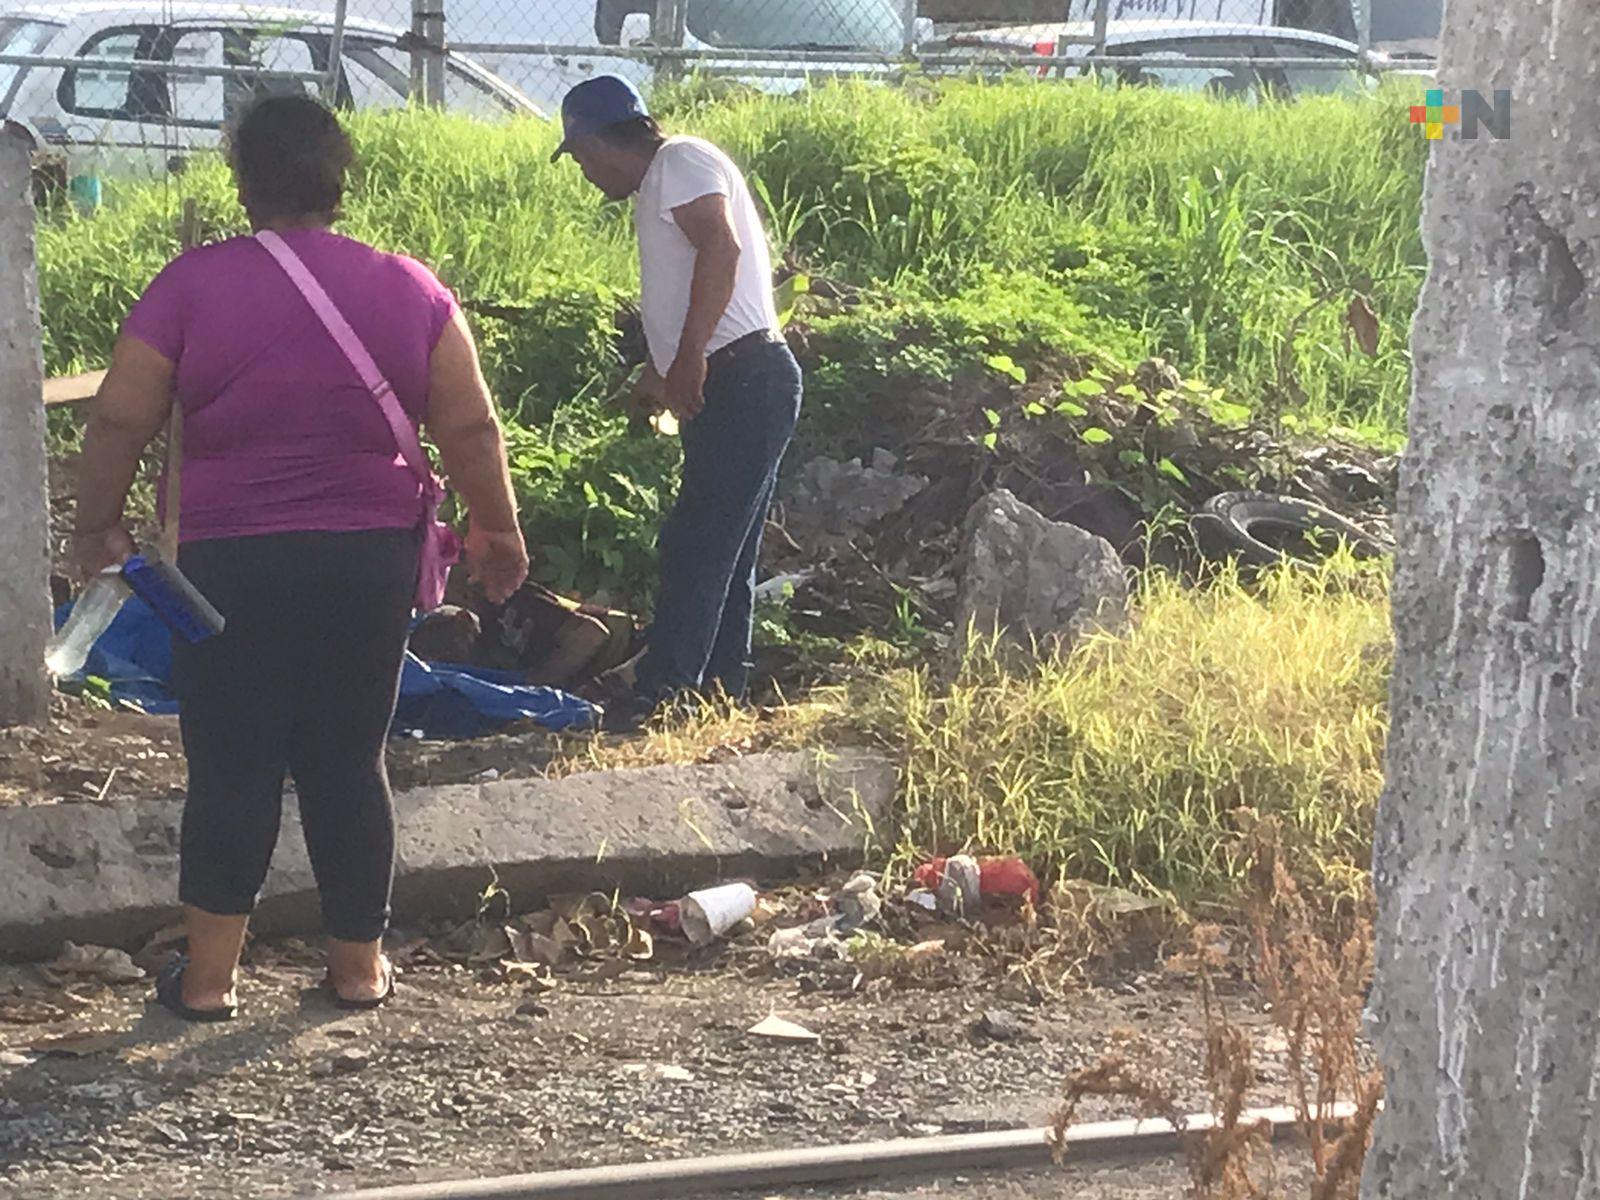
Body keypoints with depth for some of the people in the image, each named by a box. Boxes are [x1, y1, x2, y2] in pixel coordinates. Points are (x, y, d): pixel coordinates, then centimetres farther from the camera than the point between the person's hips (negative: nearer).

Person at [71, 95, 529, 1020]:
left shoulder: (193, 285, -6)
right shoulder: (410, 290, 0)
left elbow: (119, 422, -6)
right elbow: (471, 429, 0)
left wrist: (98, 528, 8)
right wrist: (499, 530, 12)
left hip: (233, 563, -2)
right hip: (369, 562, 2)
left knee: (233, 767, 6)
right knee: (349, 763, 11)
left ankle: (209, 976, 10)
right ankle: (360, 967, 18)